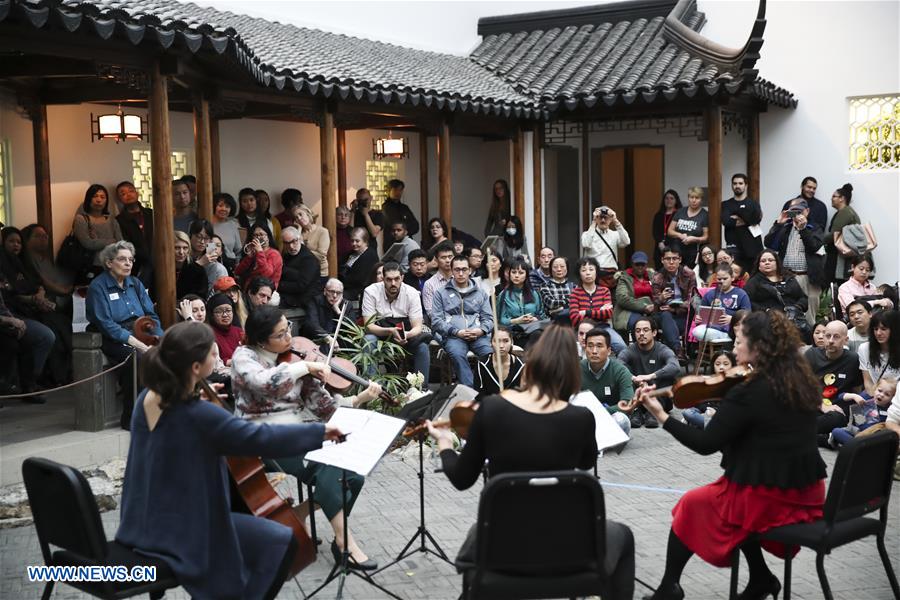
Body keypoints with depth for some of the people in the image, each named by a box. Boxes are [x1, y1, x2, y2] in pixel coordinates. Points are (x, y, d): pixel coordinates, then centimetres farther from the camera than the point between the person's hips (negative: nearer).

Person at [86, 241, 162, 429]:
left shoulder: (135, 283, 17)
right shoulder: (98, 287, -3)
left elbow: (151, 315, 14)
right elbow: (106, 324, -13)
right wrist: (134, 342, -21)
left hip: (141, 334, 6)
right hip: (115, 341, -6)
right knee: (137, 358, -35)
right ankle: (130, 418, -24)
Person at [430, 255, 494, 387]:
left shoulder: (480, 293, 24)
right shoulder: (441, 293, 16)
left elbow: (489, 318, 18)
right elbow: (436, 321, 7)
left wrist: (481, 330, -6)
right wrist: (456, 332, -8)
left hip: (478, 335, 2)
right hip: (453, 336, -2)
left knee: (491, 353, -33)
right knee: (457, 354, -38)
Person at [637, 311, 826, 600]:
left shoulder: (747, 394, -20)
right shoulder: (802, 380, 2)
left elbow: (705, 444, -17)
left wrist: (661, 415, -11)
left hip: (769, 497, -7)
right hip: (808, 494, 7)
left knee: (690, 504, 14)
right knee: (739, 501, 30)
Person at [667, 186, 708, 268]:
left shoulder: (704, 215, 2)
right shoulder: (681, 211, 9)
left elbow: (705, 237, 1)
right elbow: (670, 231, 9)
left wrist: (694, 239, -16)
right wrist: (680, 235, -9)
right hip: (676, 252, 2)